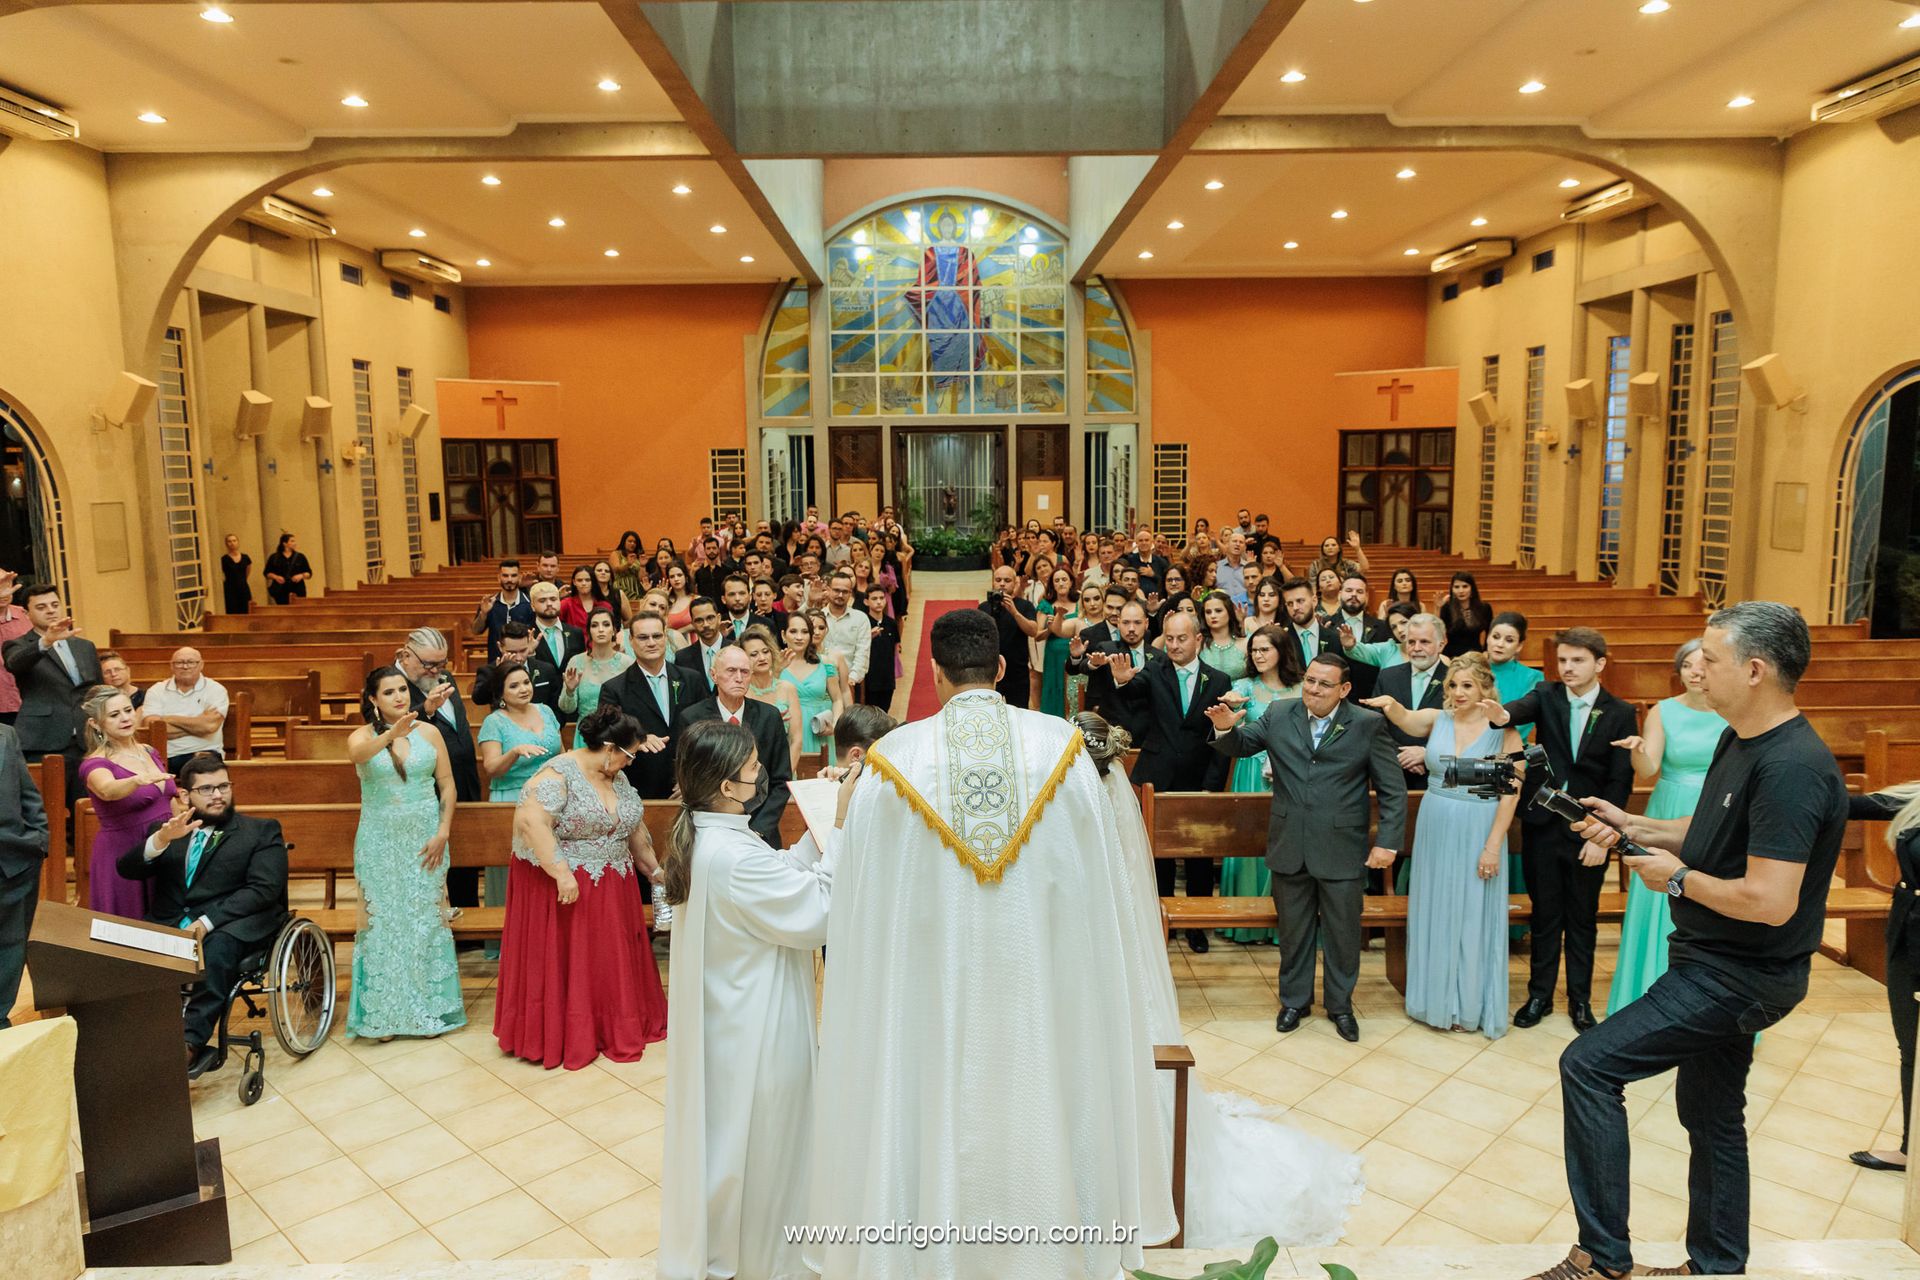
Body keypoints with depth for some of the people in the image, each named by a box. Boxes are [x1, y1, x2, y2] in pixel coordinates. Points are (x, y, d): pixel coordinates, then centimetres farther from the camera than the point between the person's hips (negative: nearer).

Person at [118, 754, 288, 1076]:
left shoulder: (262, 831, 11)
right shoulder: (165, 832, 23)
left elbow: (263, 889, -3)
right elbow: (128, 869, 7)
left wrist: (207, 921, -16)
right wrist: (162, 839, -12)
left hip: (230, 928, -3)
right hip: (170, 928, 4)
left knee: (217, 948, -36)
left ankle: (190, 1043, -39)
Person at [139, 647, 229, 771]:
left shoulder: (216, 689, 4)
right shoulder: (156, 691, 10)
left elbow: (210, 725, -12)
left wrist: (169, 719, -3)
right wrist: (196, 724, -8)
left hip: (204, 752, -1)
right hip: (165, 756, 1)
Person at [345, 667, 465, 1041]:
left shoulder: (429, 732, 2)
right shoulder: (363, 736, -2)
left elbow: (447, 784, 3)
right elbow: (358, 753, -27)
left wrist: (443, 832, -6)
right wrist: (393, 733, -45)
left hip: (424, 838, 1)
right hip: (379, 841, -1)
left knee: (426, 919, 5)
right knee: (382, 921, 3)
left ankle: (429, 1007, 16)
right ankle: (385, 1012, 14)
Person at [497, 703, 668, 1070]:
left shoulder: (617, 779, 8)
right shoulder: (558, 774, -17)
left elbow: (635, 829, 18)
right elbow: (530, 821, -28)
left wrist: (652, 869, 22)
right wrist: (561, 872, -29)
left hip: (611, 892, 7)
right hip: (562, 889, -7)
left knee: (609, 961, 14)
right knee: (563, 965, 2)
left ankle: (615, 1025, 27)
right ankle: (559, 1036, 15)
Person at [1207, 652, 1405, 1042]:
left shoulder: (1369, 724, -6)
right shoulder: (1279, 718, 0)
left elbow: (1393, 789, -4)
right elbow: (1239, 745, 10)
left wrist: (1388, 842, -9)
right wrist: (1225, 729, -13)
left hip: (1342, 849, -2)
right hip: (1290, 848, 2)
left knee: (1342, 933, 13)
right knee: (1293, 931, 16)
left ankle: (1340, 1005, 34)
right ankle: (1294, 1000, 35)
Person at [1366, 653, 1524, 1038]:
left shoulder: (1504, 732, -9)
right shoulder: (1437, 719, 0)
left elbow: (1511, 792, -10)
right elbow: (1405, 720, -19)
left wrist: (1493, 846, -13)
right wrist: (1390, 704, -42)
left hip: (1478, 833, -4)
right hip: (1435, 829, 4)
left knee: (1473, 918, 8)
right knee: (1435, 914, 13)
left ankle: (1471, 1005, 25)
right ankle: (1437, 998, 29)